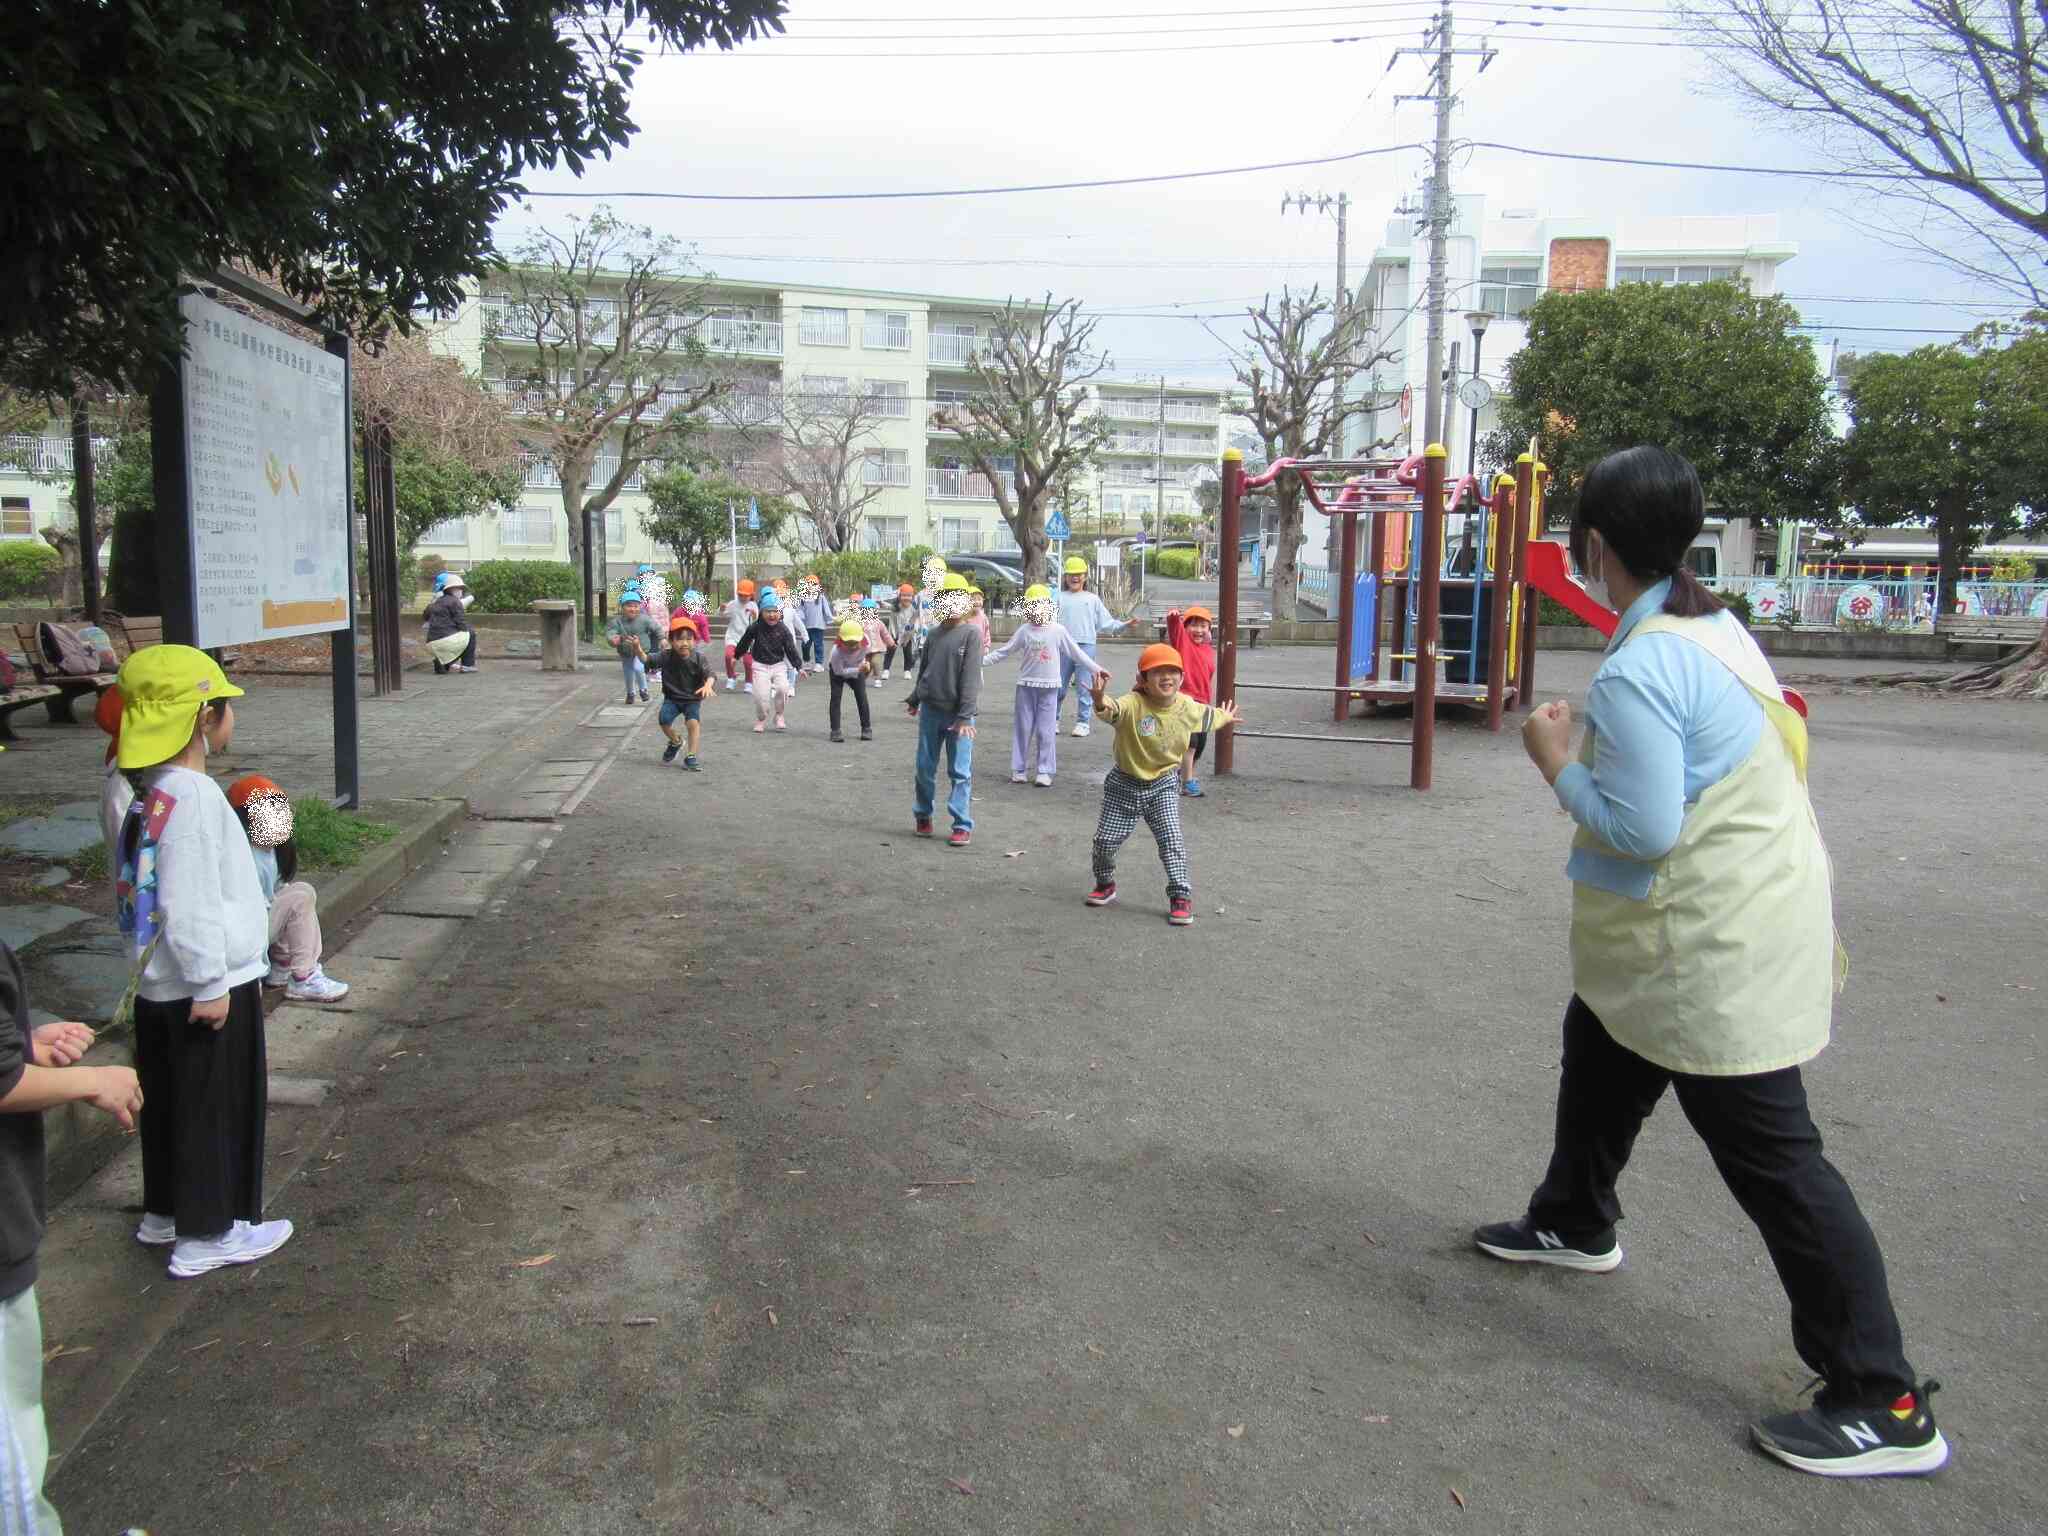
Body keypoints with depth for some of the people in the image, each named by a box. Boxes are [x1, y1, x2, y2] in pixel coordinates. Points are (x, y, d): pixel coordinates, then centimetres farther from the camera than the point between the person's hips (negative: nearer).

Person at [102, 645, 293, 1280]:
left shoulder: (147, 793, 7)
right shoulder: (192, 795, -23)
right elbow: (189, 903, -25)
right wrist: (210, 984, -19)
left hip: (159, 987, 10)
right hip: (209, 987, -10)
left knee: (172, 1103, 22)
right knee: (217, 1110, 4)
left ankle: (164, 1211, 38)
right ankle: (205, 1237, 15)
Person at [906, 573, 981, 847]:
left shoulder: (971, 634, -8)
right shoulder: (935, 634, 9)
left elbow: (970, 677, -14)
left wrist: (965, 716, -18)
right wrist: (915, 701, 24)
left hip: (957, 714, -5)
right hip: (930, 711, 5)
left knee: (960, 771, -2)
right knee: (924, 767, 10)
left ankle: (963, 825, 3)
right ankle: (923, 816, 25)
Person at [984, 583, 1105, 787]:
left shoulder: (1057, 631, -2)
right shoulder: (1024, 631, 1)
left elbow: (1076, 653, 3)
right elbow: (1004, 650, 4)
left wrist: (1095, 669, 2)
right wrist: (982, 660, -3)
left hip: (1049, 687, -1)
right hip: (1026, 685, 1)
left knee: (1046, 731, 1)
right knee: (1022, 728, 5)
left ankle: (1045, 771, 6)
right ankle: (1018, 769, 13)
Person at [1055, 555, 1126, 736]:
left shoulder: (1092, 599, 14)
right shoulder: (1060, 598, 12)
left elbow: (1105, 624, 12)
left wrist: (1124, 624, 2)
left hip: (1086, 646, 0)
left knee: (1085, 687, -1)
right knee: (1059, 685, 4)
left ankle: (1083, 723, 5)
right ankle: (1053, 720, 14)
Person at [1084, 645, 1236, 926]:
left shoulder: (1187, 707, -9)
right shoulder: (1133, 704, -26)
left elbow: (1207, 715, 16)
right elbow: (1113, 709, -50)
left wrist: (1224, 718, 37)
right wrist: (1100, 701, -74)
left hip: (1163, 785, 2)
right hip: (1125, 784, -2)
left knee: (1172, 840, -11)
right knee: (1105, 840, 6)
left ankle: (1181, 896, 3)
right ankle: (1105, 884, 34)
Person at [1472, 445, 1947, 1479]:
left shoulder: (1637, 669, -27)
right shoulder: (1713, 626, 4)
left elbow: (1643, 830, -27)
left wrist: (1557, 764, -14)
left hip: (1716, 955, -11)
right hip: (1738, 918, 11)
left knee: (1773, 1161, -3)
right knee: (1597, 1065, 27)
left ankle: (1884, 1408, 9)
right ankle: (1574, 1224, 51)